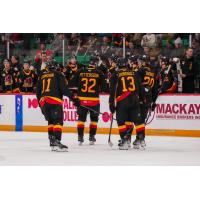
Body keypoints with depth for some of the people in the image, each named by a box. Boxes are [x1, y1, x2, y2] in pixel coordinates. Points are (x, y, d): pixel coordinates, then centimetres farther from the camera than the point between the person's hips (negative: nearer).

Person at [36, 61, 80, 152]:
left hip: (43, 101, 5)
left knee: (51, 121, 19)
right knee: (58, 121, -10)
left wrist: (41, 106, 29)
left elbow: (38, 92, 22)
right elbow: (64, 88, -6)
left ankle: (52, 140, 13)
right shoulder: (58, 74, 7)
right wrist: (73, 98, -4)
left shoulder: (41, 77, 22)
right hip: (54, 100, -5)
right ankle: (56, 141, -25)